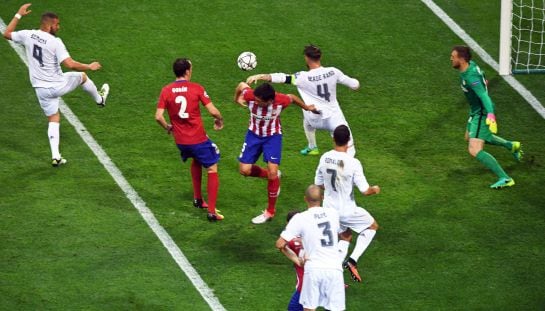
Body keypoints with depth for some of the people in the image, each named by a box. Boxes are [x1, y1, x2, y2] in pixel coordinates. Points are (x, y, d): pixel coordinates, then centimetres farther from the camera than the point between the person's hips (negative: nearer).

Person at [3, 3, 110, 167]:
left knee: (53, 119, 17)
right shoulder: (55, 42, -21)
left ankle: (55, 156, 8)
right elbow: (70, 64, -27)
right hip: (58, 85, -4)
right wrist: (89, 67, -12)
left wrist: (19, 15, 18)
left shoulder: (27, 35, -7)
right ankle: (99, 99, 52)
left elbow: (7, 34, 12)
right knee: (82, 76, 25)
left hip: (41, 89, 4)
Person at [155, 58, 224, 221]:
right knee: (212, 170, 9)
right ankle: (212, 211, 2)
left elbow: (158, 116, -9)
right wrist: (219, 120, 7)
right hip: (198, 139, -4)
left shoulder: (166, 91, -4)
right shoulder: (196, 88, -12)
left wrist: (167, 127, 11)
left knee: (196, 161, 34)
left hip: (180, 140, 4)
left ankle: (197, 199, 35)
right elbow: (213, 111, -14)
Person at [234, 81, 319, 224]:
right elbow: (242, 85, -9)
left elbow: (292, 97, -6)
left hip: (273, 136, -2)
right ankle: (271, 176, 25)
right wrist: (237, 99, 9)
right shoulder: (250, 96, -32)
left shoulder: (281, 100, -31)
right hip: (254, 134, 2)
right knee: (245, 170, -5)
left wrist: (306, 107, 12)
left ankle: (270, 211, 4)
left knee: (273, 172, -12)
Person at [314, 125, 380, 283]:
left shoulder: (324, 158, -7)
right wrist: (375, 189, 4)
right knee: (372, 226, 20)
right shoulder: (353, 163, -23)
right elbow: (365, 191, -18)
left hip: (328, 209, 5)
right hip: (347, 210, -5)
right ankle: (352, 260, 5)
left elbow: (318, 184, 6)